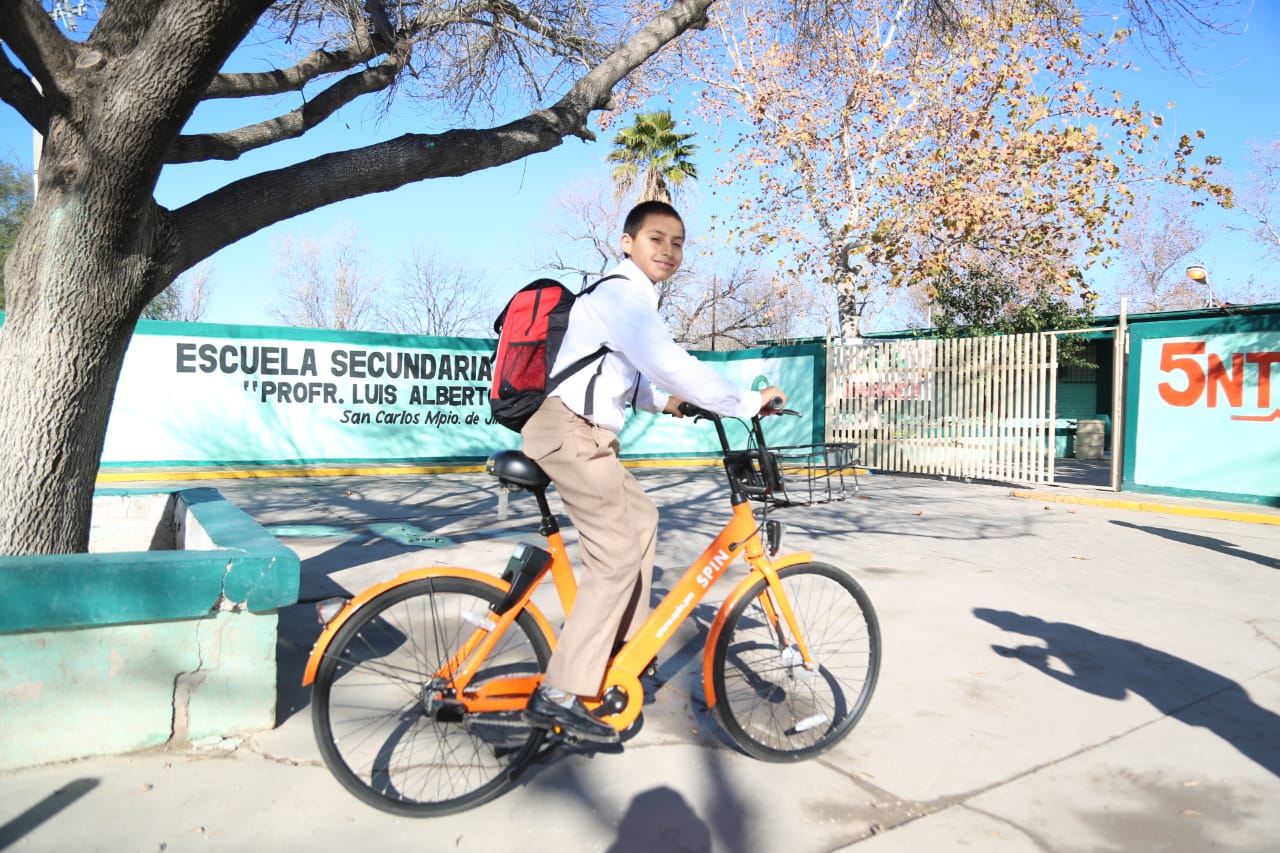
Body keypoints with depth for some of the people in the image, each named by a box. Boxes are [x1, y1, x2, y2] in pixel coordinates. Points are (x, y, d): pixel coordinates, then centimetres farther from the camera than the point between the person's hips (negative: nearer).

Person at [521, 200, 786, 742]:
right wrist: (748, 403, -18)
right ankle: (559, 694, -8)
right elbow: (668, 364, -26)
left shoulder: (634, 298, 20)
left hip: (586, 433, 11)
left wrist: (660, 401, 16)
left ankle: (626, 646, 32)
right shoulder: (621, 294, -14)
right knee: (617, 556, -12)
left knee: (640, 519, 22)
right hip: (571, 432, -11)